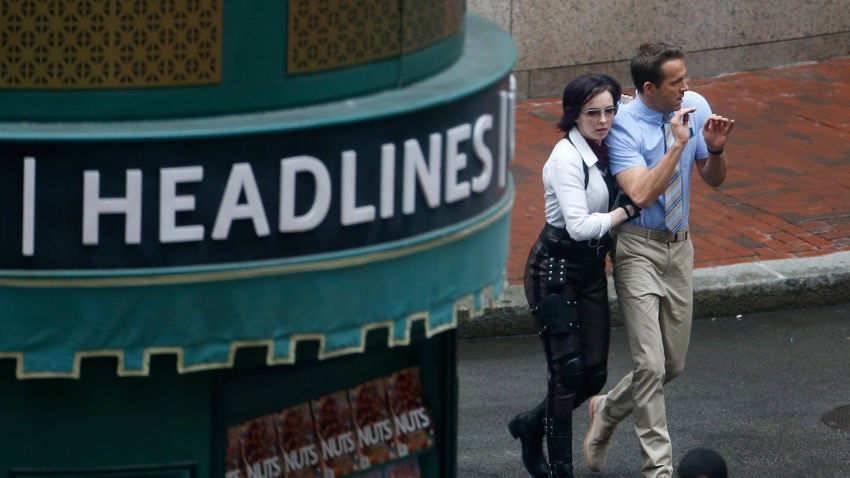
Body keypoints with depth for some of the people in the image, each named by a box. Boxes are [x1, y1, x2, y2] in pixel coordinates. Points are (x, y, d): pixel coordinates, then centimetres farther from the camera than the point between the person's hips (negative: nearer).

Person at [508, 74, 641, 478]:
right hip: (555, 269, -8)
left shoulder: (602, 151, 6)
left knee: (595, 373, 6)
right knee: (568, 368, -9)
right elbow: (579, 225, -24)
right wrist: (627, 210, -15)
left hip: (591, 270, 8)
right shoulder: (567, 157, -17)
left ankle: (531, 426, 29)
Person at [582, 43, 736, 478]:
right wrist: (677, 145, -31)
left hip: (679, 246, 6)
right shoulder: (624, 127, -18)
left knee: (673, 364, 12)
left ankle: (607, 410, 36)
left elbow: (713, 180, 7)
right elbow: (642, 194, -28)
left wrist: (715, 149, -15)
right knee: (650, 365, -10)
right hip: (639, 249, -6)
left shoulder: (694, 107, -2)